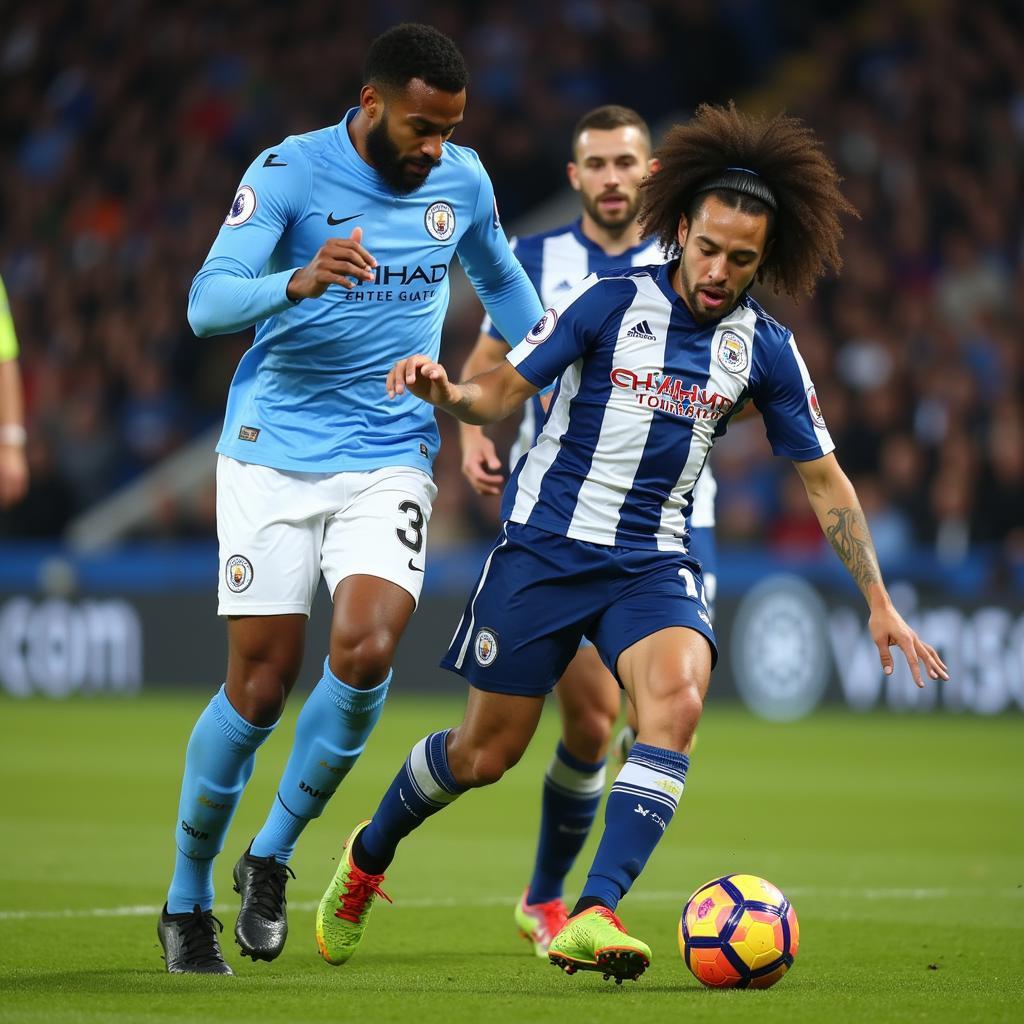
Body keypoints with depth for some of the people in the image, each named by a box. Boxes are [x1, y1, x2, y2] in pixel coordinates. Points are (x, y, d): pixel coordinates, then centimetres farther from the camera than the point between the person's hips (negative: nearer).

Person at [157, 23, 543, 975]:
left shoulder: (462, 180, 4)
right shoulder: (290, 172, -10)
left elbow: (499, 279, 25)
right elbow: (207, 303, -20)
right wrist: (299, 281, -38)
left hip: (390, 461, 3)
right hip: (273, 456, -3)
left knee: (364, 653, -20)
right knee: (259, 686, -4)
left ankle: (272, 858, 3)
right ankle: (186, 900, 16)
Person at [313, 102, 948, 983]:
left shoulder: (766, 351, 0)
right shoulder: (610, 303, -9)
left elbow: (824, 479, 7)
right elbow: (502, 394, -6)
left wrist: (879, 602, 5)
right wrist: (446, 391, -29)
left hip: (652, 564, 2)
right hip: (543, 547, -2)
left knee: (678, 700, -29)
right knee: (486, 754, 5)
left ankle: (593, 916, -32)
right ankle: (368, 856, 35)